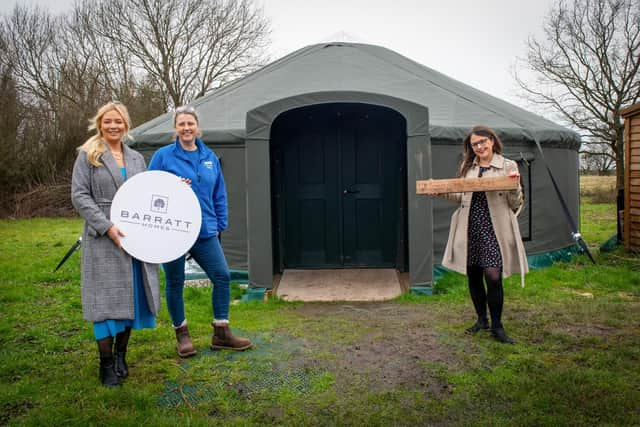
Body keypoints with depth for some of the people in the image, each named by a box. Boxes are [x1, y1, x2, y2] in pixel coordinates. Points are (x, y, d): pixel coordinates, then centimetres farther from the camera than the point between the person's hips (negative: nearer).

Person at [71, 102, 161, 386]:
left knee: (133, 294, 7)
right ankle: (107, 365, 11)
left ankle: (120, 355, 24)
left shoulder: (136, 159, 16)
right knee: (107, 298, -1)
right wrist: (107, 226, -15)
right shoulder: (88, 155, 2)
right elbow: (79, 196, -5)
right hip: (104, 239, -4)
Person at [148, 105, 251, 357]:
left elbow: (219, 194, 12)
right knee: (175, 283, 8)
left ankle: (221, 333, 16)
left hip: (205, 231, 4)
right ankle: (182, 335, 26)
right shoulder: (163, 156, -4)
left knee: (222, 276, 1)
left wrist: (219, 224, 9)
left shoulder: (209, 157, 8)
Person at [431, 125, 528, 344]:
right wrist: (443, 192, 4)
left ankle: (497, 326, 10)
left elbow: (516, 204, -1)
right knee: (473, 276, 11)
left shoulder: (508, 166, -1)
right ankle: (482, 319, 30)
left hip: (493, 229, -4)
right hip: (470, 229, 5)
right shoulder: (467, 166, 12)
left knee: (493, 277, -9)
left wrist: (515, 186, -20)